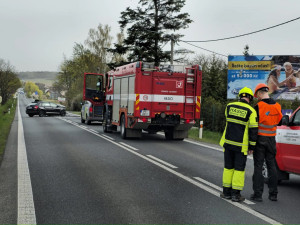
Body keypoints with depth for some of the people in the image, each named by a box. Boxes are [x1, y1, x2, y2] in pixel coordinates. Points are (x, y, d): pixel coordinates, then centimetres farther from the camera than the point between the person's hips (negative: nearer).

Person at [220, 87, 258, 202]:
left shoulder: (229, 106, 2)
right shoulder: (251, 111, -9)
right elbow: (253, 130, -9)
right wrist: (252, 146, -2)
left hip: (228, 142, 4)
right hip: (241, 145, -3)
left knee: (228, 167, 13)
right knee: (239, 169, 5)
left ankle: (226, 192, 18)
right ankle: (235, 194, 7)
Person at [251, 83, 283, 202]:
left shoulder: (258, 106, -15)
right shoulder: (277, 106, 2)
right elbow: (279, 121, 11)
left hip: (260, 139, -5)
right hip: (271, 139, 5)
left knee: (258, 166, 1)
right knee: (271, 166, 12)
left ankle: (258, 194, 2)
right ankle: (273, 194, 16)